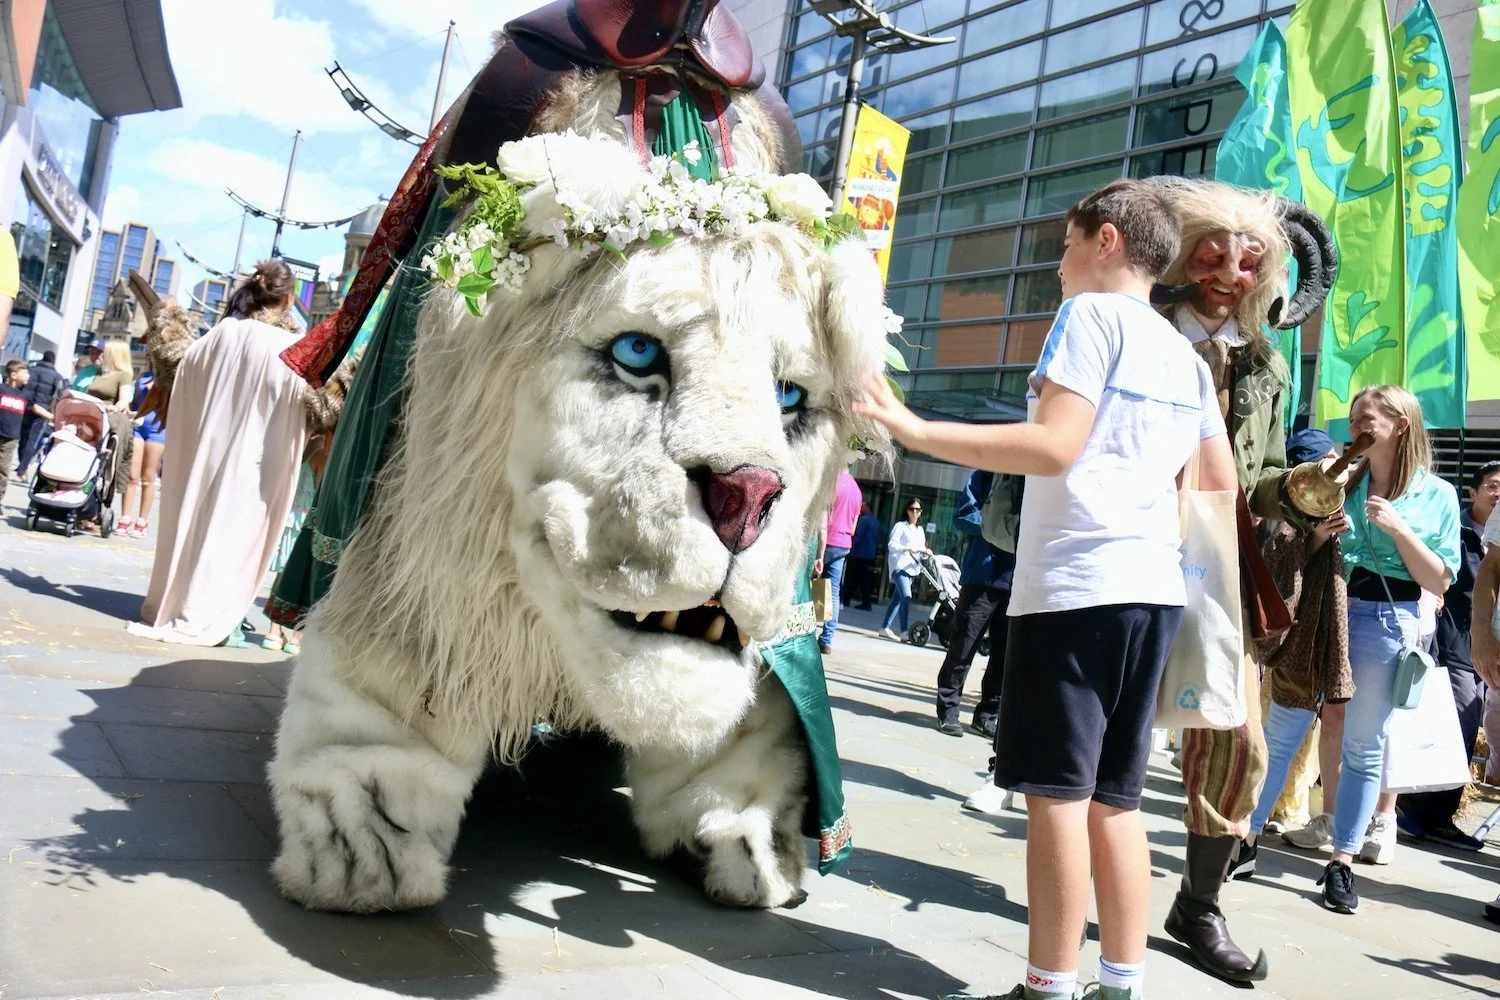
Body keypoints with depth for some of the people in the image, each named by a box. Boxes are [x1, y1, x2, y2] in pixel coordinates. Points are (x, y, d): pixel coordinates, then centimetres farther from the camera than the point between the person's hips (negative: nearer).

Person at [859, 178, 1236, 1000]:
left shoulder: (1092, 315, -3)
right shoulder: (1187, 357, 20)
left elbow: (1053, 445, -17)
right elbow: (1221, 487, 22)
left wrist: (915, 430, -17)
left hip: (1076, 582, -8)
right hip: (1152, 586, 8)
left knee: (1055, 789, -3)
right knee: (1112, 797, 11)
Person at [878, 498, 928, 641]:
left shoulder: (920, 530, 20)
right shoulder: (900, 526, -2)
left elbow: (921, 547, 20)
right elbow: (891, 545, -11)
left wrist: (925, 550, -4)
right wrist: (907, 548, -27)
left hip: (912, 568, 7)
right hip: (899, 566, -7)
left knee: (897, 599, 10)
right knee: (906, 597, -21)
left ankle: (885, 628, 18)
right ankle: (905, 631, -25)